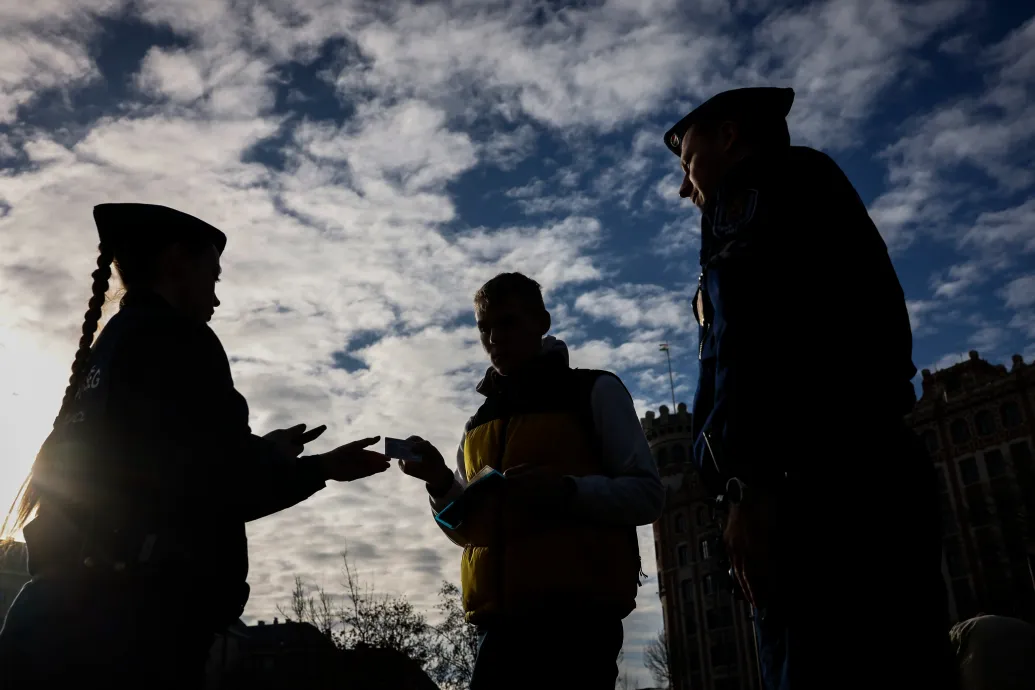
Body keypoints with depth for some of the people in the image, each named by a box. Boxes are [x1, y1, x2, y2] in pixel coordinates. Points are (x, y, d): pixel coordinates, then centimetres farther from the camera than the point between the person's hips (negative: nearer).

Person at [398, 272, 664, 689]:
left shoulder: (595, 392, 4)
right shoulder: (478, 424, 20)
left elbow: (646, 494, -1)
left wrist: (566, 490, -18)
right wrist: (441, 484, 0)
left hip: (577, 611, -4)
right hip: (500, 618, 5)